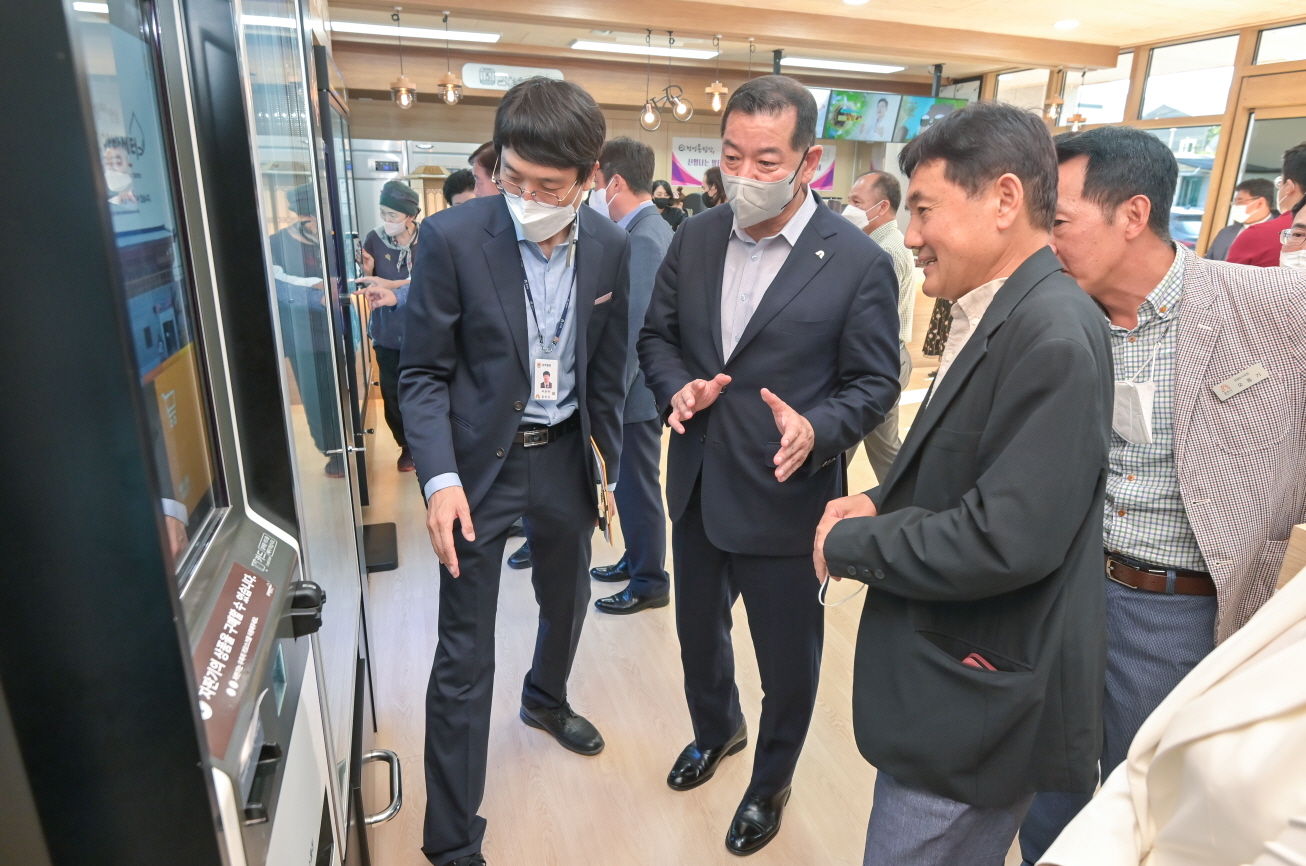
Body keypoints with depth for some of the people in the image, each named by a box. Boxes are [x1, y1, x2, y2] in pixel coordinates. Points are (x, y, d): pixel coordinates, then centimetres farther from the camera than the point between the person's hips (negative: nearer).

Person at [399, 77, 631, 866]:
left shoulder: (610, 246, -4)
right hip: (480, 460, -4)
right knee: (466, 654, 3)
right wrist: (440, 479, -21)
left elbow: (607, 368, 6)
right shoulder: (452, 236, -15)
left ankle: (546, 700, 58)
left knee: (567, 599, 25)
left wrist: (608, 461, 9)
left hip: (564, 453, 5)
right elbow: (424, 373, -11)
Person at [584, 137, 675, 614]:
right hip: (636, 384, 9)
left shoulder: (644, 239, -21)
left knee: (637, 487, 5)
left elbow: (633, 329, -24)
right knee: (630, 483, 21)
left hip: (635, 390, -9)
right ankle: (636, 559, 39)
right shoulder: (646, 230, 9)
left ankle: (650, 583, 22)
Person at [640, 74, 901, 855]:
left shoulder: (859, 262, -13)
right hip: (699, 489, 5)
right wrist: (676, 386, -13)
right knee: (698, 630, 26)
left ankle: (771, 784, 45)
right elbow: (657, 334, 8)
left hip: (785, 499, -4)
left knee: (788, 661, 15)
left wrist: (816, 430, -28)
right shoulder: (695, 238, 0)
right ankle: (716, 732, 57)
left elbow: (874, 384, -9)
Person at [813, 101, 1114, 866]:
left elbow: (1005, 540, -29)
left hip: (977, 709, -8)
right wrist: (882, 506, -3)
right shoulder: (1000, 318, 6)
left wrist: (849, 542, -16)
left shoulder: (1053, 336, -24)